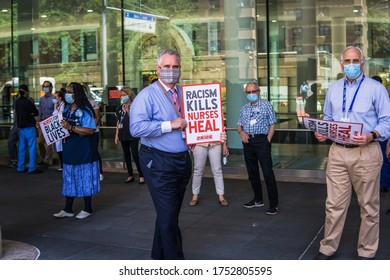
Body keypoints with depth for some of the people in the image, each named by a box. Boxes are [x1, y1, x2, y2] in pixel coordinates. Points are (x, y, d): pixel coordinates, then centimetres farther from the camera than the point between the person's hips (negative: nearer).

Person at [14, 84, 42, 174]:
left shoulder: (17, 102, 9)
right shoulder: (27, 102, -16)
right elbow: (36, 112, -9)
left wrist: (28, 113, 3)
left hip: (20, 127, 8)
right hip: (29, 126, -8)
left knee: (22, 147, 12)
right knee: (32, 147, -4)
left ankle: (20, 167, 16)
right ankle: (32, 168, -5)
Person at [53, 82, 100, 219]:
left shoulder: (85, 110, -14)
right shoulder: (66, 109, 10)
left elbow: (90, 131, -21)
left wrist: (71, 127, -27)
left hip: (83, 150, -7)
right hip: (69, 149, 8)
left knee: (85, 178, 3)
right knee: (69, 179, 12)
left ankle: (88, 209, 16)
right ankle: (68, 209, 21)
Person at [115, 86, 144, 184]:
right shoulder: (121, 107, 12)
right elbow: (118, 122, 15)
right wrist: (116, 135, 13)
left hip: (133, 135, -6)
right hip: (123, 136, 6)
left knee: (135, 155, -7)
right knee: (126, 155, 10)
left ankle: (141, 175, 2)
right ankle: (130, 175, 19)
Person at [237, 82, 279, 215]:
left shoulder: (266, 105, 2)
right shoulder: (244, 108, 16)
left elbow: (272, 124, -2)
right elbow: (239, 125, 18)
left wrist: (267, 140, -11)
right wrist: (241, 132, -5)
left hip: (261, 140, -6)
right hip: (248, 142, 6)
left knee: (268, 173, -10)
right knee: (252, 172, 12)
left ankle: (273, 204, -6)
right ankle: (258, 199, 25)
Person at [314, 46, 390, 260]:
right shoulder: (333, 89, 13)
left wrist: (371, 136, -23)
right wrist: (321, 133, -1)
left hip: (366, 153, -3)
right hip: (338, 152, 4)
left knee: (368, 206, 7)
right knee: (334, 204, 6)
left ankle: (366, 252, 20)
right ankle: (328, 248, 17)